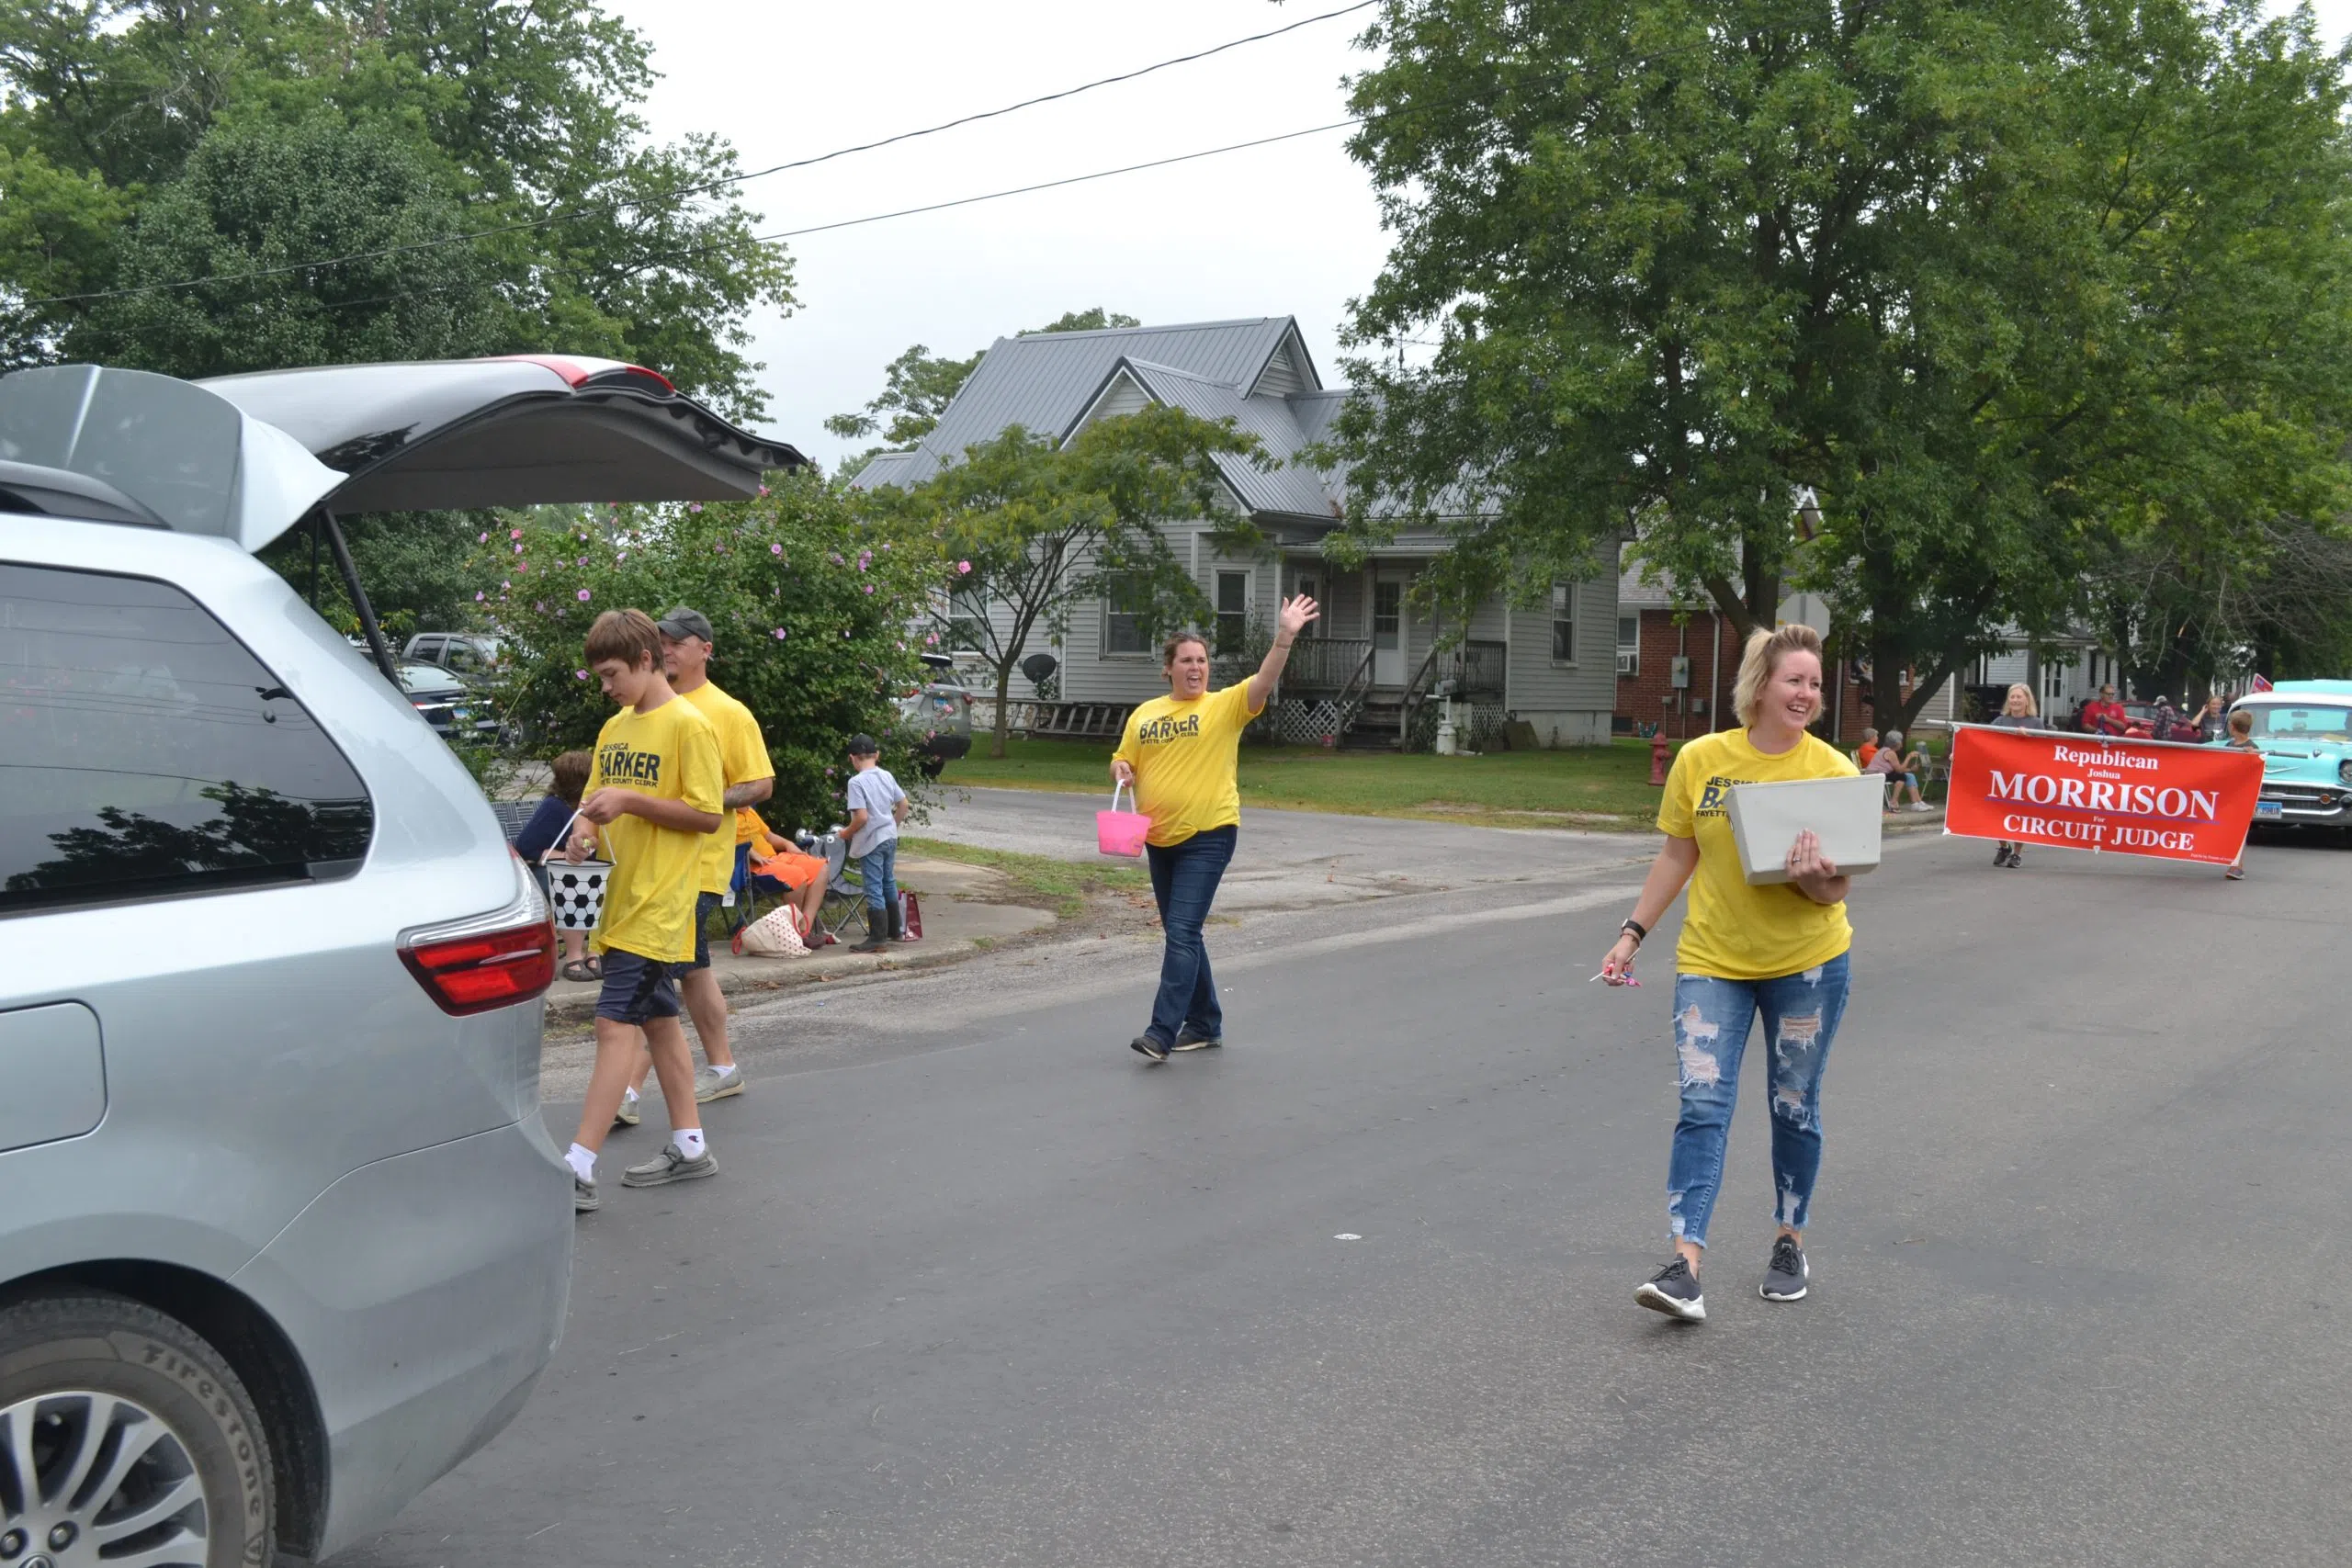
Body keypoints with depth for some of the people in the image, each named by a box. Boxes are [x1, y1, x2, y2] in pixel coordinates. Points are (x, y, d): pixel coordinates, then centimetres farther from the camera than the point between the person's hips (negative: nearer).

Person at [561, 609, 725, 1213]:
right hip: (620, 899, 9)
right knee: (658, 1020, 14)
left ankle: (578, 1168, -14)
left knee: (616, 1024, -12)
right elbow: (597, 795, 21)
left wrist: (630, 802, -19)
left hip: (658, 904, -8)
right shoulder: (614, 728, 14)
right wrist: (585, 830, -1)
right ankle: (689, 1146, 24)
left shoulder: (688, 725, -11)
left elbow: (708, 815, -13)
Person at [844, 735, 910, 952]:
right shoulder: (887, 776, 4)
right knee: (889, 883, 19)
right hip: (890, 837, 7)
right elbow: (903, 804, 9)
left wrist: (847, 833, -7)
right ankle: (893, 930, 30)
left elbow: (861, 817, -23)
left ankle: (877, 938, -1)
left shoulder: (856, 782, -17)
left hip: (870, 841, -7)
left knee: (874, 888, -3)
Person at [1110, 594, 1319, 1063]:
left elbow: (1264, 682, -19)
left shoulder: (1225, 705, -4)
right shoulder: (1144, 714, 9)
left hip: (1208, 836, -6)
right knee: (1181, 935, 13)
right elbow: (1123, 762, 16)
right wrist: (1120, 770, -7)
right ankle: (1205, 1024, 26)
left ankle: (1162, 1032, -14)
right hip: (1158, 838, 6)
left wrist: (1285, 637, -32)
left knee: (1181, 934, -13)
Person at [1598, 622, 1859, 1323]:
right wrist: (1632, 934, 5)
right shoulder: (1699, 759, -5)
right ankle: (1685, 1265, -14)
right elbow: (1677, 857, 7)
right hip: (1712, 962, 0)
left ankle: (1790, 1244, 30)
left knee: (1795, 1108, 11)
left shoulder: (1832, 771, -7)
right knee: (1703, 1106, -10)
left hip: (1806, 963, 0)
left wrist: (1816, 878, -28)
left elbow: (1836, 891, -5)